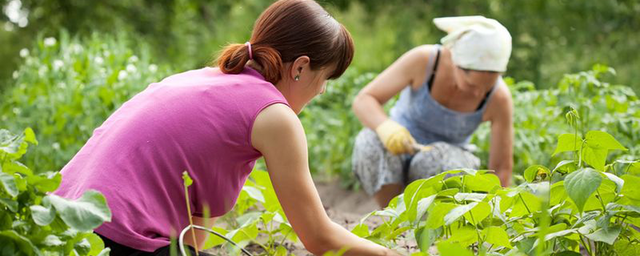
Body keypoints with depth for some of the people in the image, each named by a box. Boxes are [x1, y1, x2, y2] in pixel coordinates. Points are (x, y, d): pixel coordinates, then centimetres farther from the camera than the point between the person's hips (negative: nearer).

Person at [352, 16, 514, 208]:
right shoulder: (423, 60, -26)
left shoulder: (499, 98, -24)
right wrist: (386, 127, -43)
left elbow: (502, 167, -17)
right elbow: (363, 100, -23)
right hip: (397, 146, 0)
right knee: (371, 143, -34)